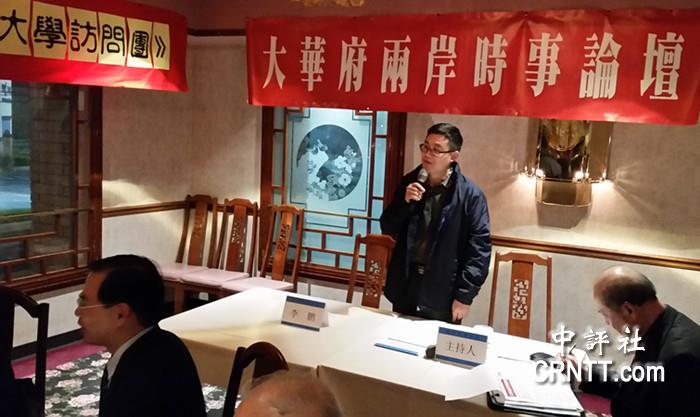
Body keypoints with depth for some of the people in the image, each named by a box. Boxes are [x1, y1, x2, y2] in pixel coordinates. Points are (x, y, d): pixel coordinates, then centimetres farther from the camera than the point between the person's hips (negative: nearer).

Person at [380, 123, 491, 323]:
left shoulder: (470, 194, -11)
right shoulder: (409, 182, 4)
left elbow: (479, 248, -11)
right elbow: (387, 228, 6)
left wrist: (464, 296, -13)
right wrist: (405, 201, -12)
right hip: (405, 284, 4)